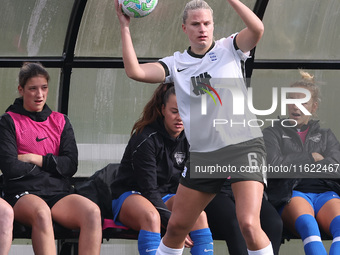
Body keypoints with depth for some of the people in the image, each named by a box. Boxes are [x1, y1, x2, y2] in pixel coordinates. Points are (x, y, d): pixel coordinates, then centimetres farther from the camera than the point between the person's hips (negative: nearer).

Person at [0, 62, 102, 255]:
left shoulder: (60, 121, 18)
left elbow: (71, 165, 7)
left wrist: (35, 159, -2)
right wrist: (50, 164, 3)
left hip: (59, 192, 4)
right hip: (23, 194, -4)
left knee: (92, 212, -29)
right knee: (41, 213, -40)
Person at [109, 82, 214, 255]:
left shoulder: (188, 140, 2)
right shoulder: (146, 139, -18)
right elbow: (148, 189, -21)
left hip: (165, 197, 5)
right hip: (129, 195, -5)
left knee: (199, 215, -26)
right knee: (151, 217, -40)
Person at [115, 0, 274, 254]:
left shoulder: (229, 48, 2)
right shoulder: (177, 63, 8)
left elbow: (257, 28, -18)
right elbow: (135, 71, -5)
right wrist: (125, 27, -8)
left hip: (243, 145, -4)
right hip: (203, 154, 4)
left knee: (249, 224, -20)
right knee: (176, 226, 9)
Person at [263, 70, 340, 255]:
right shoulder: (273, 133, 21)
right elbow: (272, 165, 1)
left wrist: (294, 164, 2)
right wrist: (311, 158, 7)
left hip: (325, 192, 2)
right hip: (291, 193, -2)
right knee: (307, 223, -40)